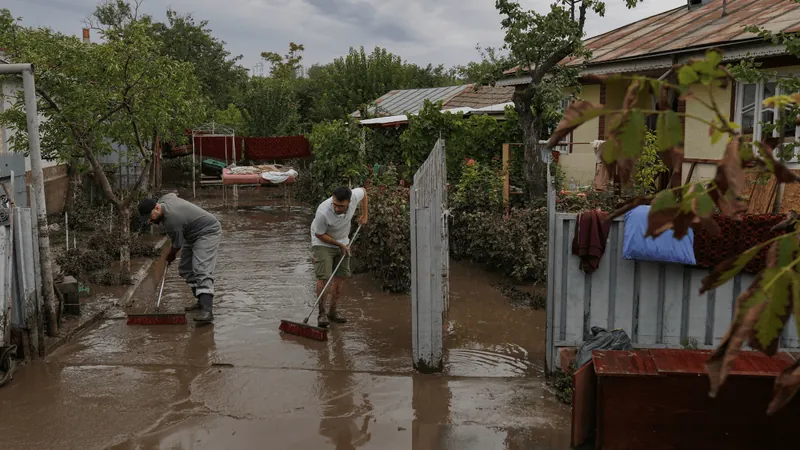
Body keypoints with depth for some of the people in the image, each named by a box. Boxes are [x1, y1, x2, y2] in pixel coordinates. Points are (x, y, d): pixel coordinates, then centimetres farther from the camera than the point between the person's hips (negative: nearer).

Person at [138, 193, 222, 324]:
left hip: (207, 232, -11)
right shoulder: (164, 199, -4)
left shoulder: (172, 221, -31)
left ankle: (207, 310, -35)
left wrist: (170, 256, 6)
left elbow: (177, 245, -17)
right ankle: (202, 301, 14)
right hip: (192, 234, 11)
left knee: (202, 270, -24)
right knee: (185, 269, 9)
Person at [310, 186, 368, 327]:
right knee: (323, 278, -14)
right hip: (323, 243, -5)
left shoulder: (355, 196, -25)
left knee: (340, 277, 4)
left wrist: (364, 215, 2)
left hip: (343, 242, 5)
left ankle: (333, 311, 16)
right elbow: (319, 234, -20)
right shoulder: (323, 212, -37)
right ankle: (322, 313, -3)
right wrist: (339, 244, -16)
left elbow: (363, 191, 1)